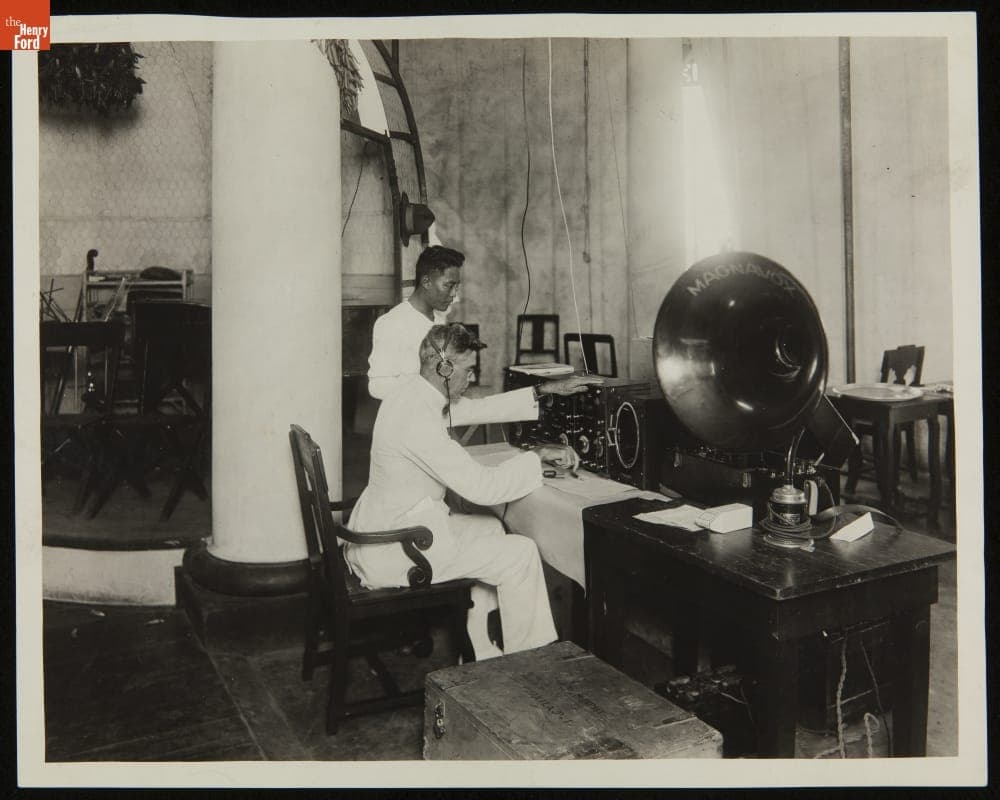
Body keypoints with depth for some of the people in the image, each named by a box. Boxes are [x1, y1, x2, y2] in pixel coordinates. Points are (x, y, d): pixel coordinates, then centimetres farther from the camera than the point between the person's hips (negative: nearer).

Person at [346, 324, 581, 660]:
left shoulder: (412, 395, 4)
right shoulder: (418, 418, -27)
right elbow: (482, 487, -26)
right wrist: (538, 455, -15)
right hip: (393, 552, -11)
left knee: (491, 528, 23)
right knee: (521, 553, -5)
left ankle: (482, 653, 27)